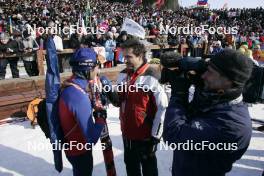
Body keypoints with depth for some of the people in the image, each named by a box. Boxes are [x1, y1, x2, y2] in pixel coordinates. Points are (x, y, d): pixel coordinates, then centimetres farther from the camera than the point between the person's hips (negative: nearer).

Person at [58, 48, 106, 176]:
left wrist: (93, 113, -4)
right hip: (80, 150, -8)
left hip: (74, 146, 8)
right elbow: (91, 138, -31)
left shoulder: (69, 86, -7)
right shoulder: (79, 97, -34)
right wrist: (100, 117, -16)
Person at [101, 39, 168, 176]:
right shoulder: (123, 75, 1)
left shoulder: (151, 77, -21)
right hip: (127, 133, 6)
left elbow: (162, 108, -18)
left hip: (145, 135, -6)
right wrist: (109, 91, -12)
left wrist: (155, 135, -13)